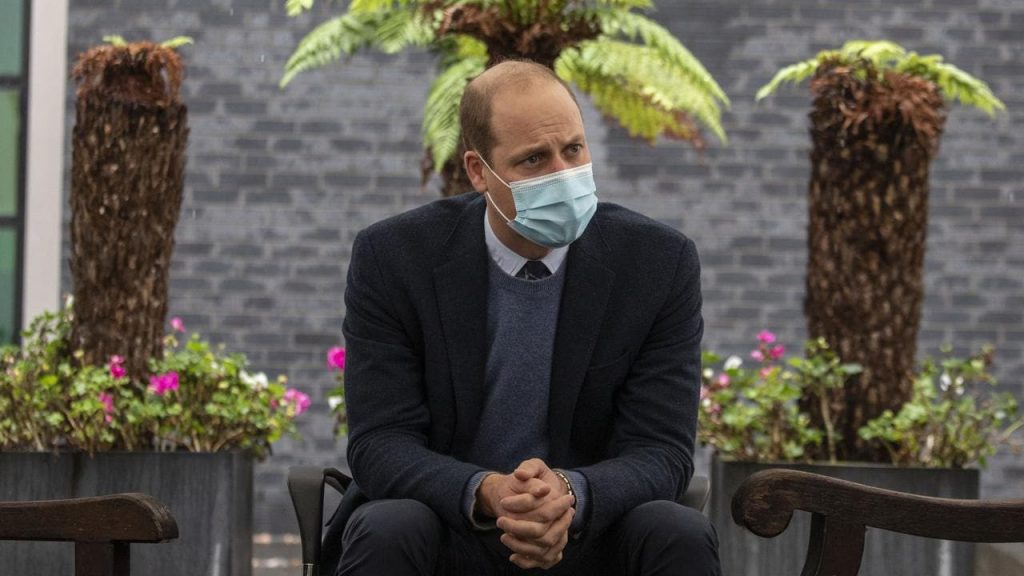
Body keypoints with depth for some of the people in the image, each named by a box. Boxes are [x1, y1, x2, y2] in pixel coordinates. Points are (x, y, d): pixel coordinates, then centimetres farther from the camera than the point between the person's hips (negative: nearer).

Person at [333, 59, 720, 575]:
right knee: (387, 532, -33)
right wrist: (486, 493, -33)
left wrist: (571, 494, -31)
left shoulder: (660, 263, -6)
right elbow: (379, 444, -12)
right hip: (448, 528, -1)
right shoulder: (391, 258, -8)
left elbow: (662, 453, -9)